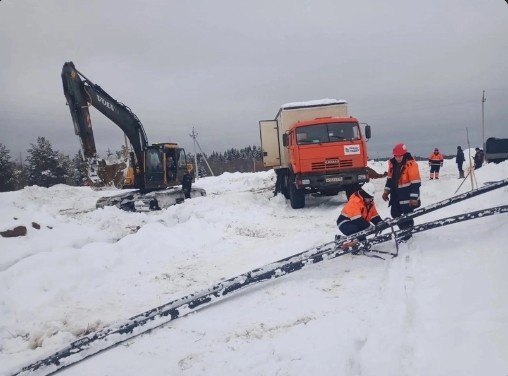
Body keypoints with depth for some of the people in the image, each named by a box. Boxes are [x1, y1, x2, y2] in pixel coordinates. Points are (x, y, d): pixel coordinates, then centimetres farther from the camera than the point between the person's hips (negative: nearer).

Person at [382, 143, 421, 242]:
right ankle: (404, 230, 30)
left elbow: (415, 183, -19)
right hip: (396, 194, 7)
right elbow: (390, 178, 16)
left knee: (407, 215, 1)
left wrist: (414, 197, -21)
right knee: (394, 213, 13)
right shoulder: (393, 163, 3)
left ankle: (407, 234, 15)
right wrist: (386, 191, 12)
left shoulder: (411, 164, -19)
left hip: (408, 195, -7)